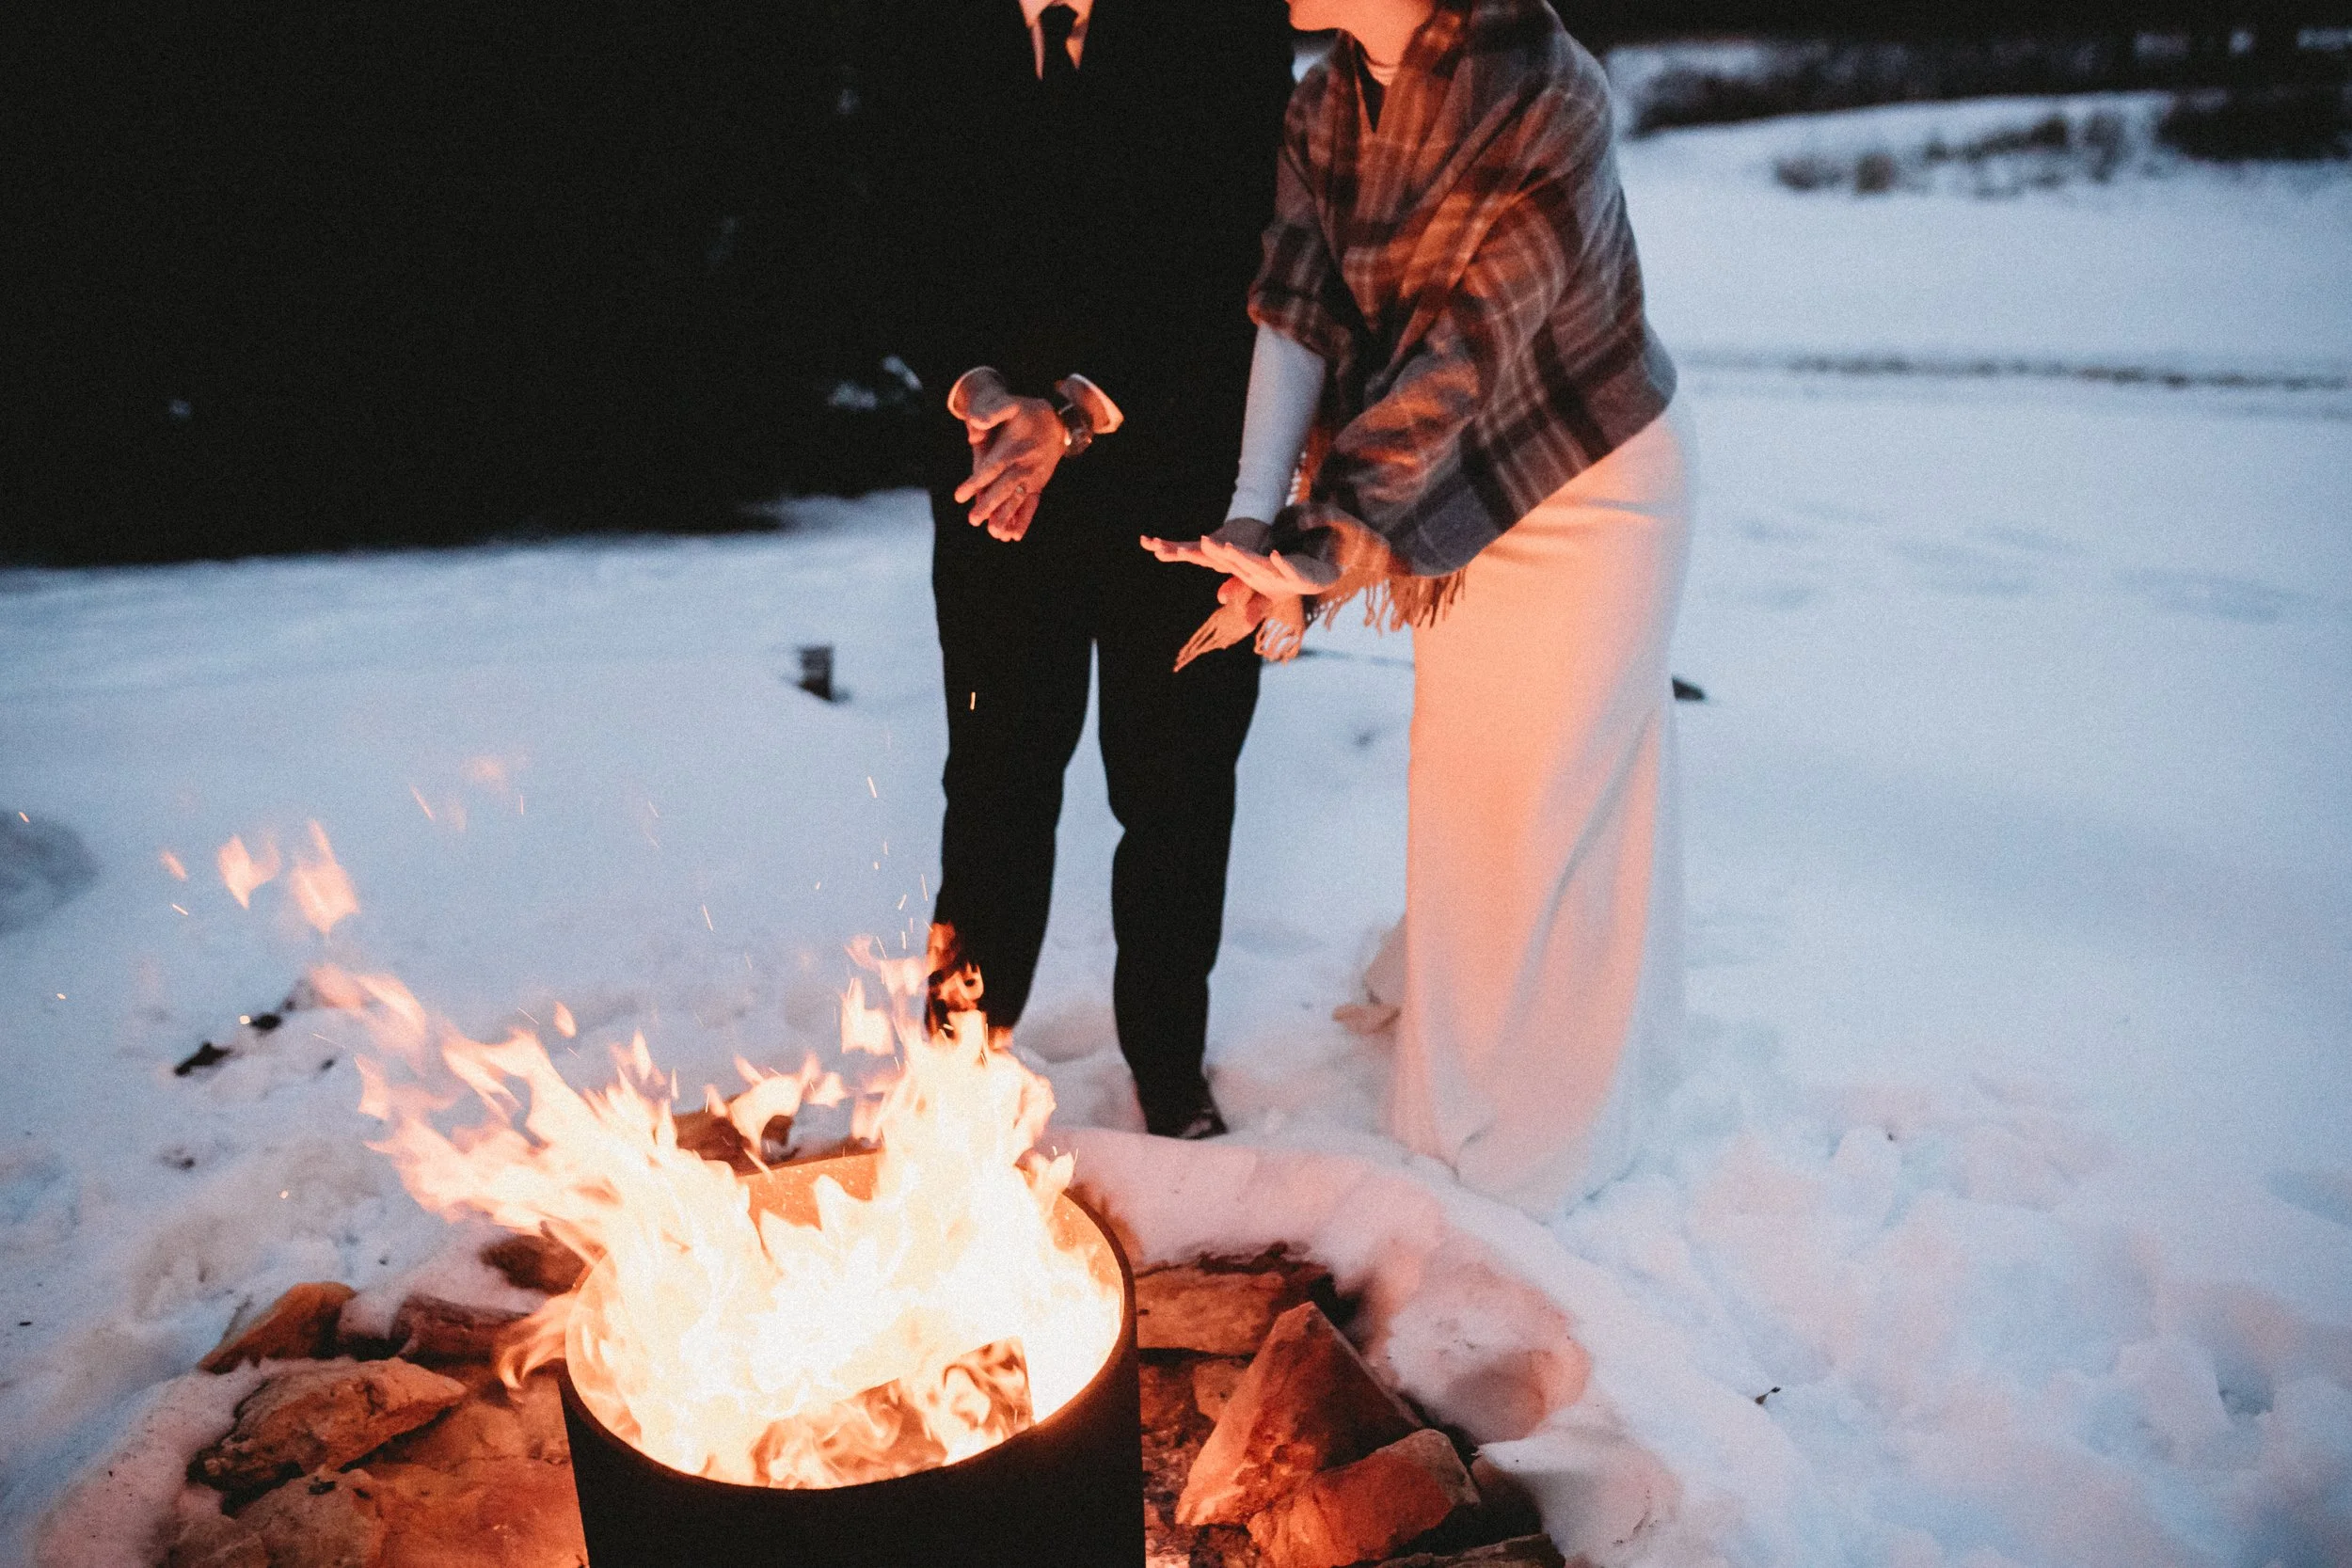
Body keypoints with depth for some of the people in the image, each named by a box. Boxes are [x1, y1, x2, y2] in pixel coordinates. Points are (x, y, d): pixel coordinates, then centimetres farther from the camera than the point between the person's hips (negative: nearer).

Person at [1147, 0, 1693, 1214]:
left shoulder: (1542, 98, -26)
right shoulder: (1329, 104, -4)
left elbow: (1460, 352, -30)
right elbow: (1297, 313, -11)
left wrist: (1322, 543, -33)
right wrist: (1254, 526, -22)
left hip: (1585, 487, -7)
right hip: (1470, 486, 7)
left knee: (1536, 793, 4)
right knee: (1466, 780, 20)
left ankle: (1515, 1150, 26)